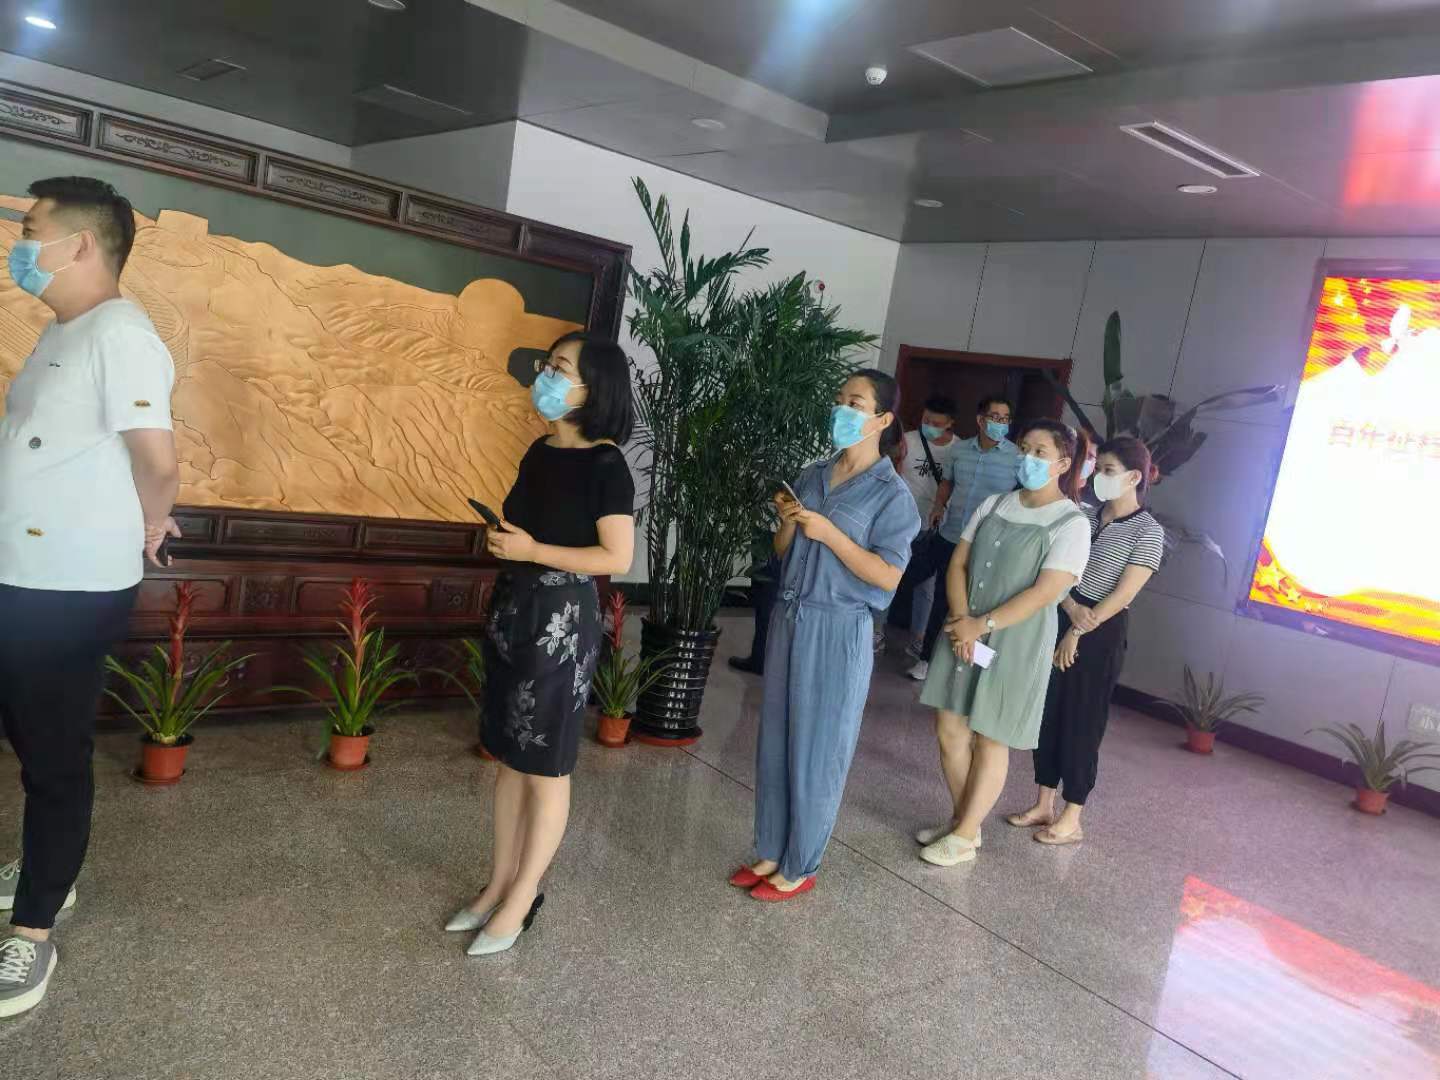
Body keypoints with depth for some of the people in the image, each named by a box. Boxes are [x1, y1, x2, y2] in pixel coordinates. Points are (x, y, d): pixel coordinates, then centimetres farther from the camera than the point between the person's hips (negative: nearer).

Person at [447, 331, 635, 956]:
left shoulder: (604, 463, -14)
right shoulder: (539, 451, 9)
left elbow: (618, 558, -17)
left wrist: (534, 551, -19)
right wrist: (502, 539, 5)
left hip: (561, 623, -8)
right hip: (513, 611, 8)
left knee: (545, 768, 5)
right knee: (508, 758, 15)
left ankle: (520, 903, 20)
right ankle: (498, 886, 29)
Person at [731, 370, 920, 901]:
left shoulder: (891, 493, -9)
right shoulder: (813, 476, 8)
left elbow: (888, 576, -15)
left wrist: (829, 533, -20)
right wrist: (787, 522, -7)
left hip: (839, 631, -6)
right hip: (789, 619, 6)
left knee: (816, 750, 4)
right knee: (775, 742, 12)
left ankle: (800, 867, 19)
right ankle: (771, 852, 27)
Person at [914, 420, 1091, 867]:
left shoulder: (1071, 523, -9)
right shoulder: (994, 505, 8)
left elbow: (1044, 592, -17)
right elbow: (958, 564, 6)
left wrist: (982, 625, -19)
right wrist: (962, 620, -9)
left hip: (1016, 642, -5)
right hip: (964, 632, 6)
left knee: (990, 739, 5)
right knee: (949, 729, 9)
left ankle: (965, 835, 18)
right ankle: (959, 819, 27)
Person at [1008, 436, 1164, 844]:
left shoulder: (1148, 532, -10)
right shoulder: (1084, 515, 6)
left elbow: (1123, 595, -13)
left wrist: (1078, 632, -11)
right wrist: (1071, 609, -16)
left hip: (1102, 633, -6)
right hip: (1061, 619, 6)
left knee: (1081, 723, 1)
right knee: (1048, 714, 10)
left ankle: (1071, 820, 15)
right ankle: (1043, 805, 24)